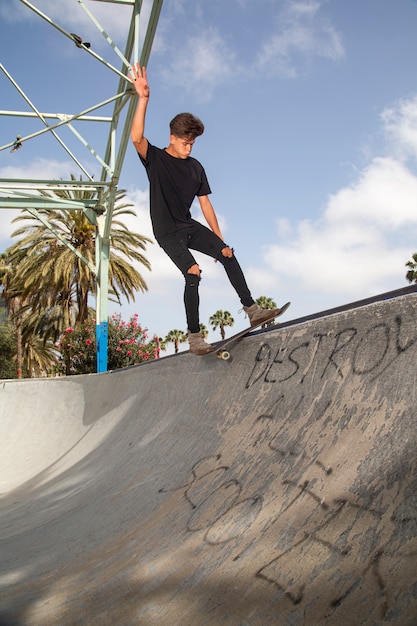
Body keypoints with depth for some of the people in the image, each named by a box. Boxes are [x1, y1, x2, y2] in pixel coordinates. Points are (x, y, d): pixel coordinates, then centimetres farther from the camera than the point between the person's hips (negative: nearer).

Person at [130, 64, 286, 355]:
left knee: (227, 255, -9)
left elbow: (206, 204, 7)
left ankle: (252, 309, -1)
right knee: (193, 273, -20)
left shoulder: (196, 167, 8)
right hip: (167, 231, -5)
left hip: (190, 226, 5)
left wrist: (220, 240, 2)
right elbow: (137, 138, -26)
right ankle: (194, 336, -13)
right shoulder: (155, 159, -6)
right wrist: (143, 99, -38)